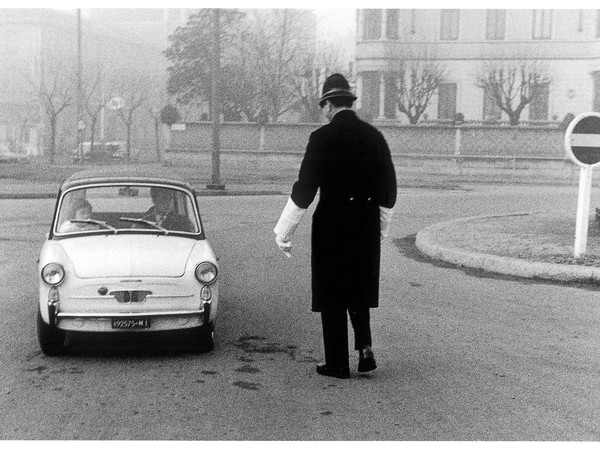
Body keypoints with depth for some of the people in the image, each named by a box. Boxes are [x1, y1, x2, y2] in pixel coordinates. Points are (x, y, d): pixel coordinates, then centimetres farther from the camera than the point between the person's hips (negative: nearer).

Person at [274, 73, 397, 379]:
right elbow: (388, 188, 9)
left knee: (332, 296, 7)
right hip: (367, 225, 5)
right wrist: (382, 227, 21)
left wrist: (283, 233, -6)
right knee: (359, 289, 22)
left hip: (332, 222, -4)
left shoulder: (322, 138, -11)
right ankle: (365, 348, 8)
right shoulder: (374, 136, 4)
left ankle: (338, 364, 13)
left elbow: (304, 189, -12)